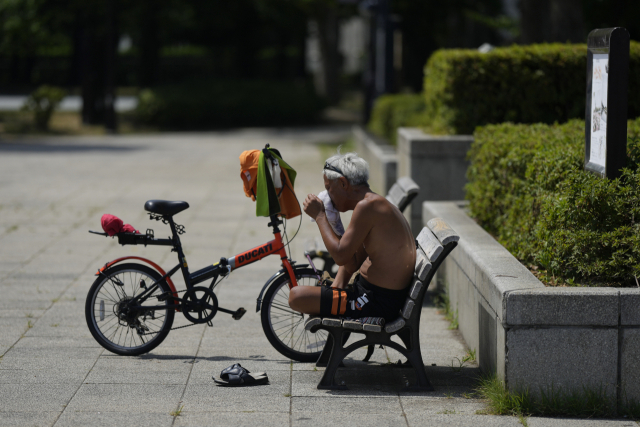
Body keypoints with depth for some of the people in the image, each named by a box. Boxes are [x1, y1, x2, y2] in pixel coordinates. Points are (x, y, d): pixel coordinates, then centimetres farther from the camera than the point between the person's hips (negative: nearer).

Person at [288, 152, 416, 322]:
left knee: (296, 296, -9)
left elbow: (340, 256, -21)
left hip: (377, 304, -11)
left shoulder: (368, 206, -19)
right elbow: (352, 264, 17)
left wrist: (319, 216, -11)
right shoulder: (378, 205, 15)